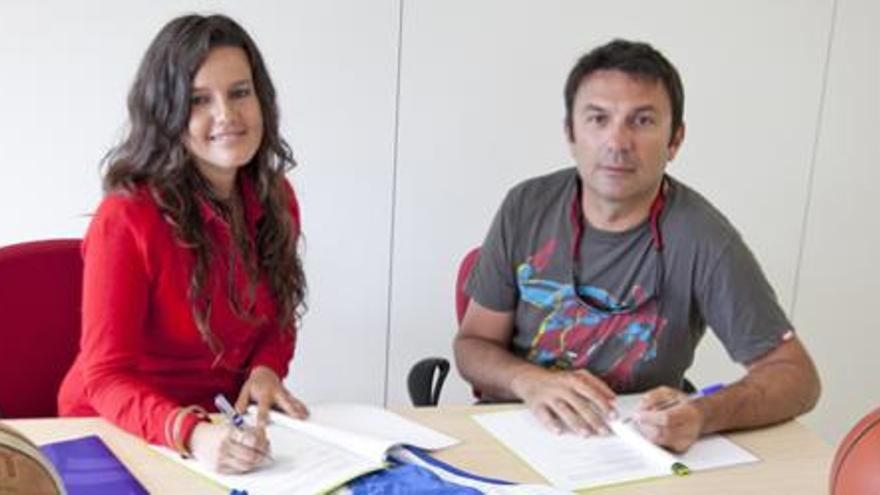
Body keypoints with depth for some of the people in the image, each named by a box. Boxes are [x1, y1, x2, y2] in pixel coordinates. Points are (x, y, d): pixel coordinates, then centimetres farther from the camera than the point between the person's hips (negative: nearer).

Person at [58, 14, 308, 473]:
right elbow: (106, 377, -20)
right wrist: (192, 435, -37)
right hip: (121, 430, -4)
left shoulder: (275, 198, -3)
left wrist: (266, 370, -11)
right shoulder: (127, 218, -20)